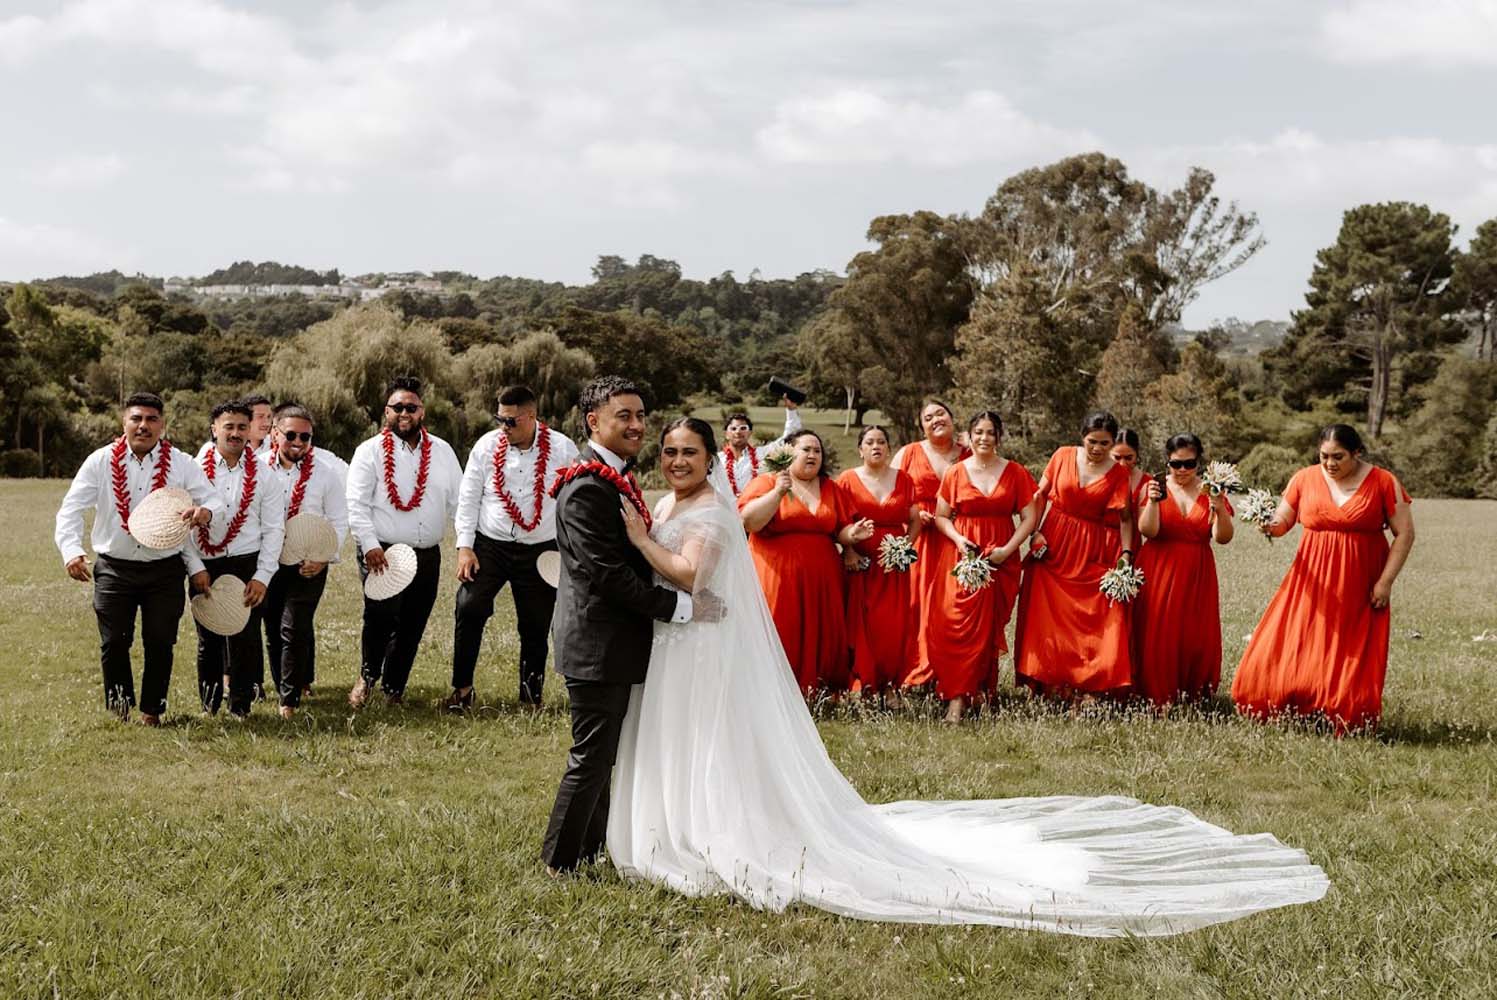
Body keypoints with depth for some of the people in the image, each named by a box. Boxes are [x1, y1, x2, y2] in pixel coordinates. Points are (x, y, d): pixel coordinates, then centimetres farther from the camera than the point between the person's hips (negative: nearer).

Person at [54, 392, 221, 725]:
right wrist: (71, 551, -23)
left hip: (165, 569, 0)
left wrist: (205, 511, -29)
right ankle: (119, 707, 22)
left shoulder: (181, 464, -1)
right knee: (114, 641, 1)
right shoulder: (100, 462, -3)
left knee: (160, 642, 4)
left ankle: (152, 710, 22)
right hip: (114, 569, 0)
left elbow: (214, 501, -2)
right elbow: (70, 510, -5)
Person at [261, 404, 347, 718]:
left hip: (308, 565, -3)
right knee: (273, 631, 10)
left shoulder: (326, 471, -6)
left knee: (294, 629, -9)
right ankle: (295, 685, 27)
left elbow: (339, 522, 0)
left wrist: (323, 558, -11)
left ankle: (290, 701, -1)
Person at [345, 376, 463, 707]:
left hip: (427, 556, 4)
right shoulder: (370, 451, 1)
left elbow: (459, 502, 12)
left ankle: (393, 689, 24)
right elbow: (356, 504, -5)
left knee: (411, 627, 6)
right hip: (382, 554, -4)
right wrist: (370, 546, -15)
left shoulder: (442, 451, 11)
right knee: (382, 614, -21)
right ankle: (367, 677, 3)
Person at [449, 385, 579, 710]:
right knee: (469, 608, -13)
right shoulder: (487, 446, -1)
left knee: (536, 625, 4)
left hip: (540, 550, 0)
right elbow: (468, 498, 4)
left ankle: (531, 696, 19)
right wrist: (464, 546, -3)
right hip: (489, 545, 1)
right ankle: (462, 688, 0)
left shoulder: (562, 449, -5)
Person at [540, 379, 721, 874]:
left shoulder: (615, 477, 11)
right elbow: (608, 573, -25)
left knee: (603, 753, 20)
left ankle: (591, 848, 32)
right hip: (598, 643, -10)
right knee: (592, 757, -1)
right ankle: (560, 862, 11)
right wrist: (681, 606, -22)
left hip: (612, 641, 10)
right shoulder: (587, 488, -22)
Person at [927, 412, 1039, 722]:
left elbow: (1029, 518, 4)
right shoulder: (955, 473, 6)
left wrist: (1008, 549, -9)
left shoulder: (1015, 473, 5)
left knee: (991, 627, 1)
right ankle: (957, 699, -13)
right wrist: (958, 539, -9)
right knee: (959, 624, -12)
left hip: (1001, 559, 1)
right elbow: (941, 516, 9)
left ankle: (984, 691, 13)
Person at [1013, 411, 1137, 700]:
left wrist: (1126, 553, -14)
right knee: (1049, 613, 0)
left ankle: (1090, 683, -2)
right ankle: (1052, 681, 7)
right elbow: (1040, 495, 5)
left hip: (1093, 551, -1)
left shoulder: (1119, 473, -1)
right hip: (1053, 543, 1)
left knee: (1096, 616, -7)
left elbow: (1125, 517, -3)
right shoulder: (1063, 457, 1)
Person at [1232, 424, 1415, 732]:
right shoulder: (1305, 479, 1)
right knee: (1290, 650, -4)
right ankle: (1289, 712, 6)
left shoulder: (1384, 482, -4)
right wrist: (1272, 527, -18)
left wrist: (1386, 582, -9)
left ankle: (1347, 724, 8)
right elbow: (1282, 520, 7)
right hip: (1312, 581, 2)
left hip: (1360, 587, -2)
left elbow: (1404, 534, -3)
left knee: (1352, 659, 0)